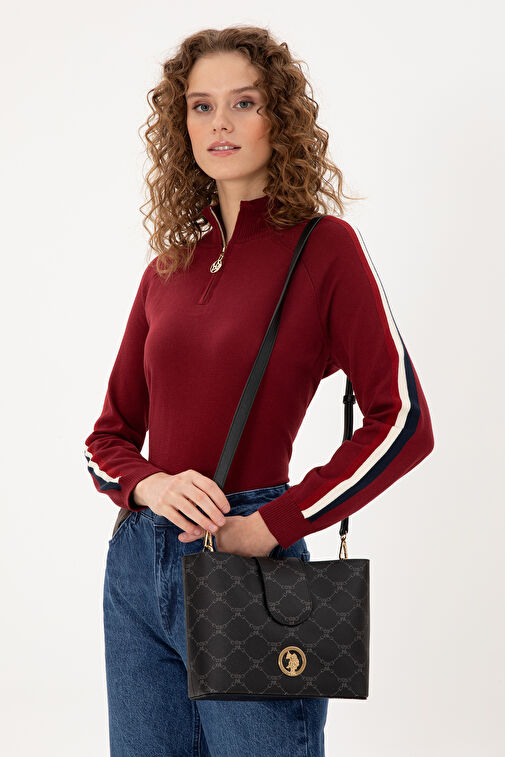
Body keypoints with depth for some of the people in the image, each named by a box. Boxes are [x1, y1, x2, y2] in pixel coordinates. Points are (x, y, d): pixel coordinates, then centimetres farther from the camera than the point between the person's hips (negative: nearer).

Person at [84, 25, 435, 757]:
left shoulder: (323, 246, -5)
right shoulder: (167, 269, 10)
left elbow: (402, 421, -13)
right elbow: (109, 436, 13)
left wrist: (274, 527, -14)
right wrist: (149, 486, -9)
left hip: (245, 567, -5)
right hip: (139, 560, 5)